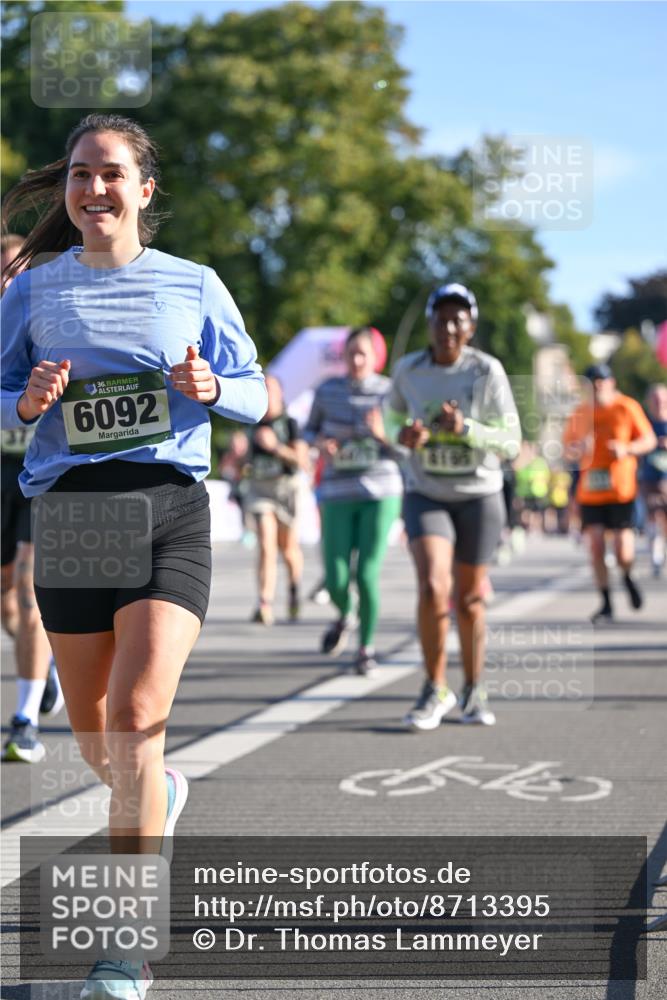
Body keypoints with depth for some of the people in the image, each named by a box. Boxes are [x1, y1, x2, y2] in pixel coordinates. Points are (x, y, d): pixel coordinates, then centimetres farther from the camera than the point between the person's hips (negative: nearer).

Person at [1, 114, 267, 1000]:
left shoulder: (193, 285, 5)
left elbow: (255, 394, 10)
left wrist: (209, 388, -11)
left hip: (170, 510, -2)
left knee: (135, 717, -15)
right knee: (92, 729, 11)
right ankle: (160, 794, 48)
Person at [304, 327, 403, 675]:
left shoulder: (390, 393, -3)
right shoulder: (327, 391, 1)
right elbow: (309, 429, 16)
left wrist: (382, 435, -22)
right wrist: (320, 442, -7)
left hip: (380, 494, -1)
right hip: (338, 495, 2)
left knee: (366, 576, -8)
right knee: (335, 580, -4)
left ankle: (366, 647, 15)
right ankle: (345, 616, 33)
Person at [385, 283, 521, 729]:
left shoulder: (488, 371, -13)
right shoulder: (409, 369, -6)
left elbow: (511, 443, -12)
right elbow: (394, 416, 13)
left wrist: (466, 428, -30)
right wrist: (404, 436, -11)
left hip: (480, 496, 0)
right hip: (426, 496, 1)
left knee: (470, 599, 10)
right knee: (433, 588, -19)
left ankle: (474, 691, 32)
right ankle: (436, 690, -1)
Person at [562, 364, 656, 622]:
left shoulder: (627, 407, -1)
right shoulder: (581, 412, 7)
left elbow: (649, 440, 3)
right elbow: (567, 443, 14)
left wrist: (627, 449, -15)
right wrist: (577, 448, -9)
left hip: (620, 489, -2)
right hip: (590, 490, 2)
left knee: (623, 553, -6)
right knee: (595, 546, -6)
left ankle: (628, 577, 29)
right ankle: (606, 604, 6)